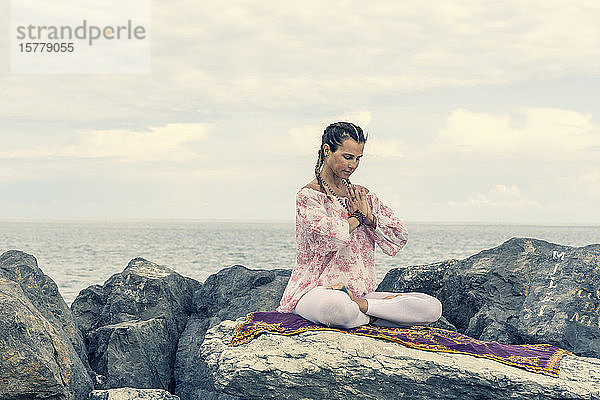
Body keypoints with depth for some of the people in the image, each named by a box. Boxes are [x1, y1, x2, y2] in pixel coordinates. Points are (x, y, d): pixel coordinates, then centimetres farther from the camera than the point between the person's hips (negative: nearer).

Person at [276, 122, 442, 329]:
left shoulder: (362, 195, 17)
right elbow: (328, 237, -22)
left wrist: (369, 217, -4)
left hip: (360, 293, 6)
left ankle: (361, 305, -14)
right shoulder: (308, 195, -3)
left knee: (433, 306, -12)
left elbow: (400, 238, 12)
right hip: (315, 291, -6)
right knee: (339, 307, -45)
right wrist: (356, 218, -3)